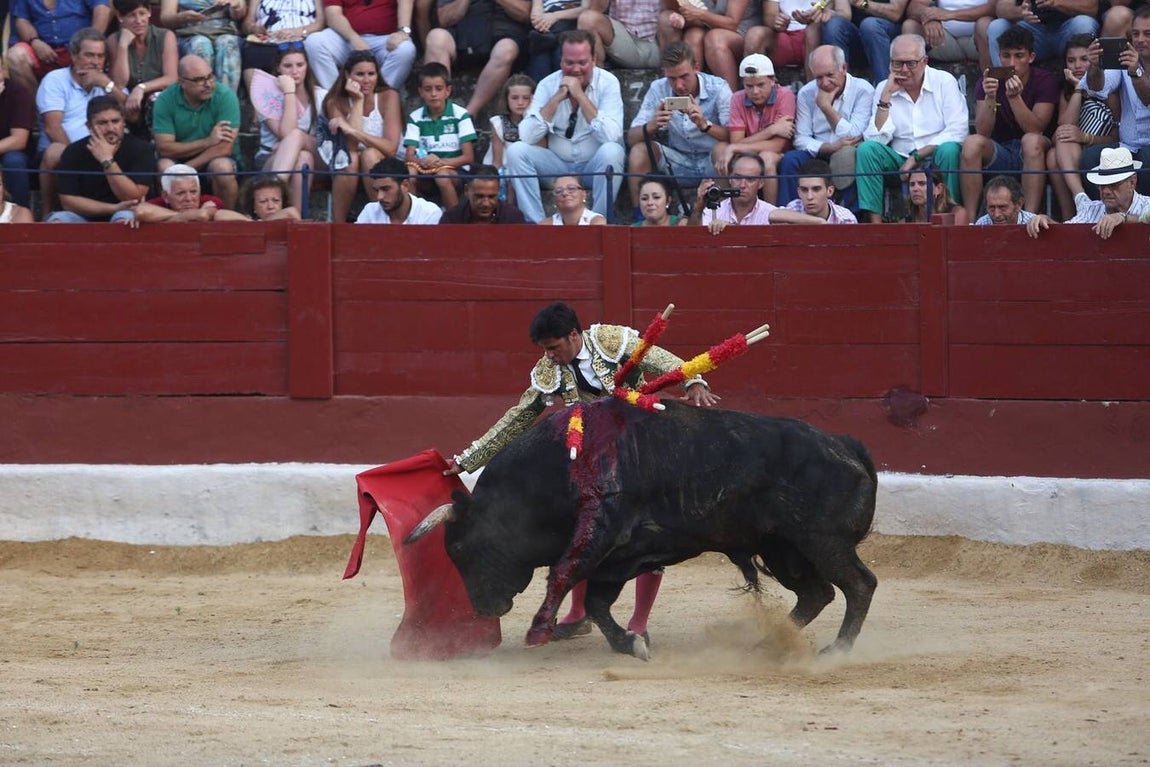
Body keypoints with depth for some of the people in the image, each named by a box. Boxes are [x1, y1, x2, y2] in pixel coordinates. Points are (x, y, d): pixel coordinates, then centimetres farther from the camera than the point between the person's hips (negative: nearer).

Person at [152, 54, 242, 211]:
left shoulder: (225, 96, -15)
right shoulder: (166, 100, -10)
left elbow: (225, 148, -20)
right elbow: (164, 148, -16)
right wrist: (208, 142, -23)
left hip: (217, 158, -1)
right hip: (179, 159, 1)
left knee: (222, 167, -33)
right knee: (164, 166, -30)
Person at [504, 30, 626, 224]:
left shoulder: (607, 83, -9)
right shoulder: (549, 84, -2)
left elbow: (611, 137, -24)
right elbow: (526, 137, -14)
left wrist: (580, 96, -25)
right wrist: (557, 98, -20)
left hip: (595, 166, -3)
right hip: (558, 165, 3)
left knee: (611, 151, -33)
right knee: (516, 151, -19)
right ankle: (536, 224, -19)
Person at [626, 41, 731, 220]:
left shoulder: (717, 88, -13)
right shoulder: (658, 89, -4)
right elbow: (632, 137, -8)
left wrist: (705, 125, -39)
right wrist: (652, 126, -31)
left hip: (711, 164, -3)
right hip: (677, 163, 3)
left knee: (722, 149, -33)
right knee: (639, 151, -20)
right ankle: (641, 218, -14)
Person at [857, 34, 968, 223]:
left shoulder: (944, 81, -1)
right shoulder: (884, 89, 6)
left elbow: (957, 130, -12)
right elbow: (876, 140, -5)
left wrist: (917, 157, -17)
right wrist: (886, 96, -11)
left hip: (936, 158, -2)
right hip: (900, 161, 2)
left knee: (949, 149, -34)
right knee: (866, 149, -22)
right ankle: (875, 221, -26)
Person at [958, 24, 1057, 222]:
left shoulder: (1044, 81, -5)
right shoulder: (990, 81, -1)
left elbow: (1035, 130, -18)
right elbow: (983, 132, -12)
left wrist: (1014, 97, -31)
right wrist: (990, 97, -29)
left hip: (1032, 154, -2)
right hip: (999, 152, 2)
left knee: (1031, 141, -35)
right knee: (972, 143, -28)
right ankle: (969, 219, -29)